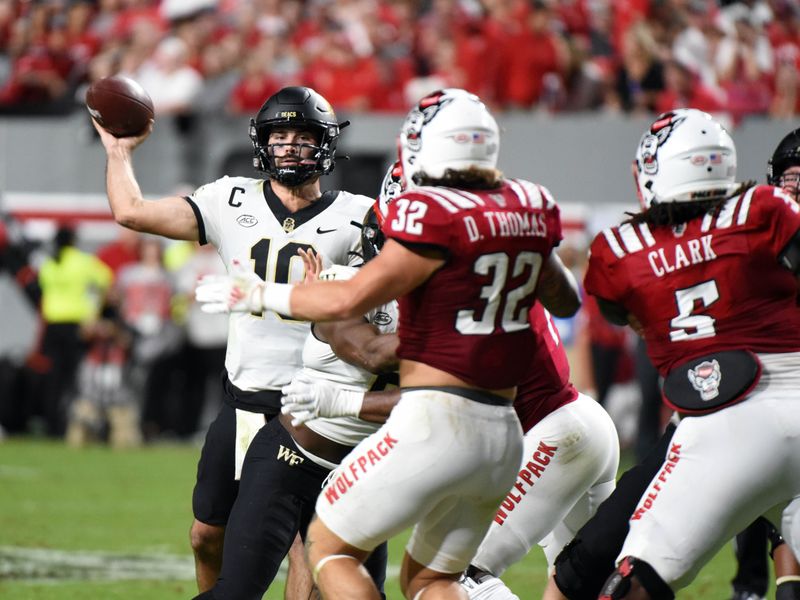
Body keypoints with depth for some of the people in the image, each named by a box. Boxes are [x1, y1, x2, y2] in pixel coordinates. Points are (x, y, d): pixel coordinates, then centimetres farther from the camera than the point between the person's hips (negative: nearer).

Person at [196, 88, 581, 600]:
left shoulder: (435, 217, -13)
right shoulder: (529, 209, 8)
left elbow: (351, 300, -15)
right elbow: (565, 303, 25)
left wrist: (257, 294, -4)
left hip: (435, 423, -7)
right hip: (504, 436, 7)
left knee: (329, 547, 9)